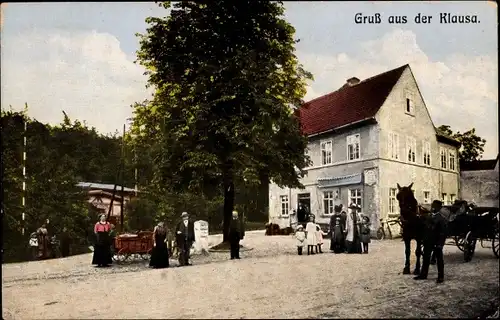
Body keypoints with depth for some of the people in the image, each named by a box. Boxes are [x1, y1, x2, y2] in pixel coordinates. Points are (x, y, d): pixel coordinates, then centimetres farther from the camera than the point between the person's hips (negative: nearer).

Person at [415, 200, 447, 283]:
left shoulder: (441, 219, -12)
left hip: (436, 243, -6)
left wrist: (440, 244, -18)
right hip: (428, 242, 6)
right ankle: (423, 274, 21)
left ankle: (440, 276, 16)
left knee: (439, 259, 7)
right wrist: (424, 240, 8)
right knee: (426, 258, 12)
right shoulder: (428, 217, 7)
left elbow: (443, 233, -14)